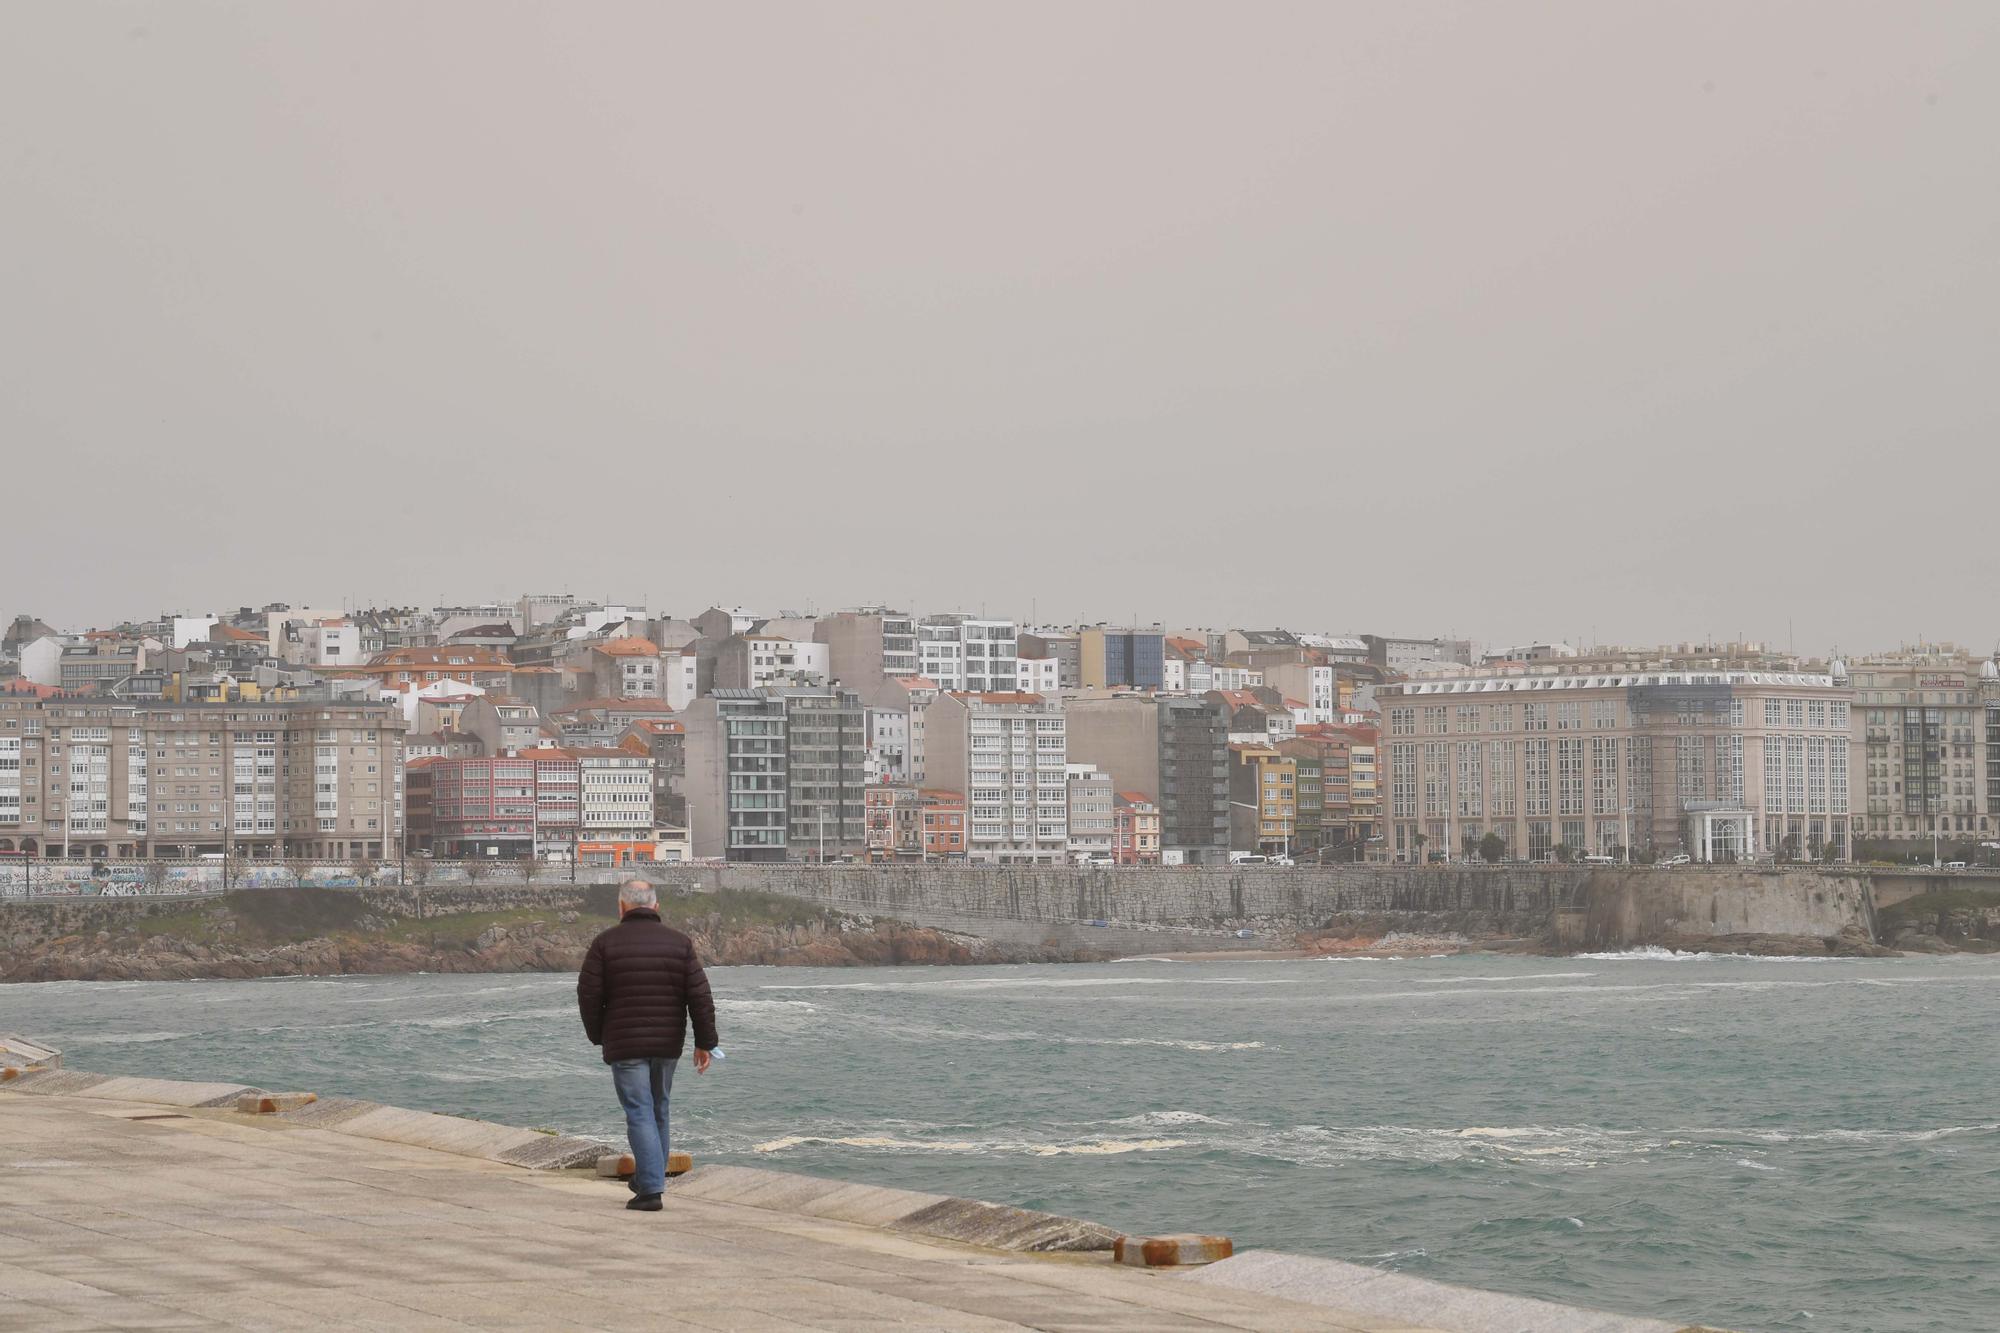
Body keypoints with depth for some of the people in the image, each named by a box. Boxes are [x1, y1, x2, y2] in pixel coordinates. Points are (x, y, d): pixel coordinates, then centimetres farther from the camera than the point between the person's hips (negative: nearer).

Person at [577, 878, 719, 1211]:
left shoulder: (606, 944, -6)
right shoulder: (680, 943, 2)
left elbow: (589, 995, -5)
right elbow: (700, 996, -2)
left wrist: (598, 1035, 10)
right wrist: (704, 1043, 3)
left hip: (625, 1046, -3)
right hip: (668, 1045, 3)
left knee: (640, 1114, -4)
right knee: (659, 1111, 18)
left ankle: (651, 1189, -13)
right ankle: (649, 1180, 26)